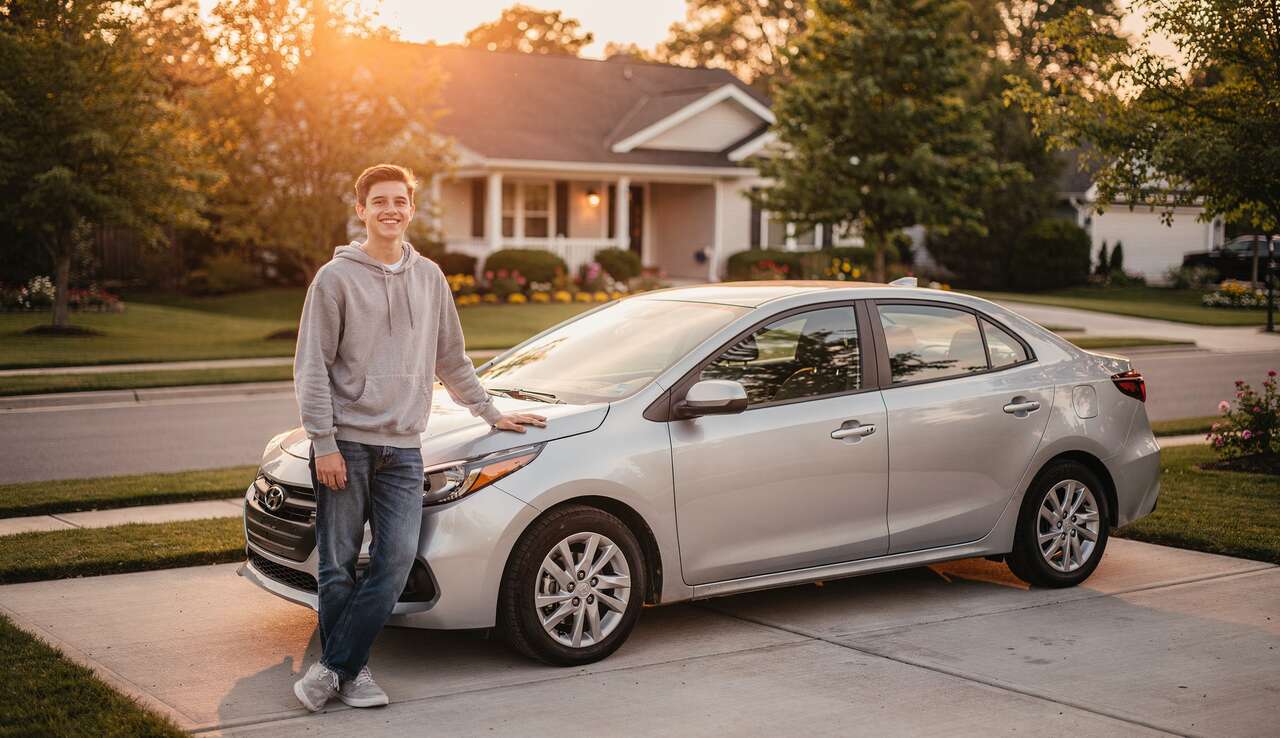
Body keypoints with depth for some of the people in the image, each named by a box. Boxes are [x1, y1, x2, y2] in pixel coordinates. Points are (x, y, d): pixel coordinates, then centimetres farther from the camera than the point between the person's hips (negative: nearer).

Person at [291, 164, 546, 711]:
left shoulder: (429, 278, 13)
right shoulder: (337, 277, -1)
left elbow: (451, 360, 24)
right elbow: (312, 367, -3)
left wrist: (492, 415, 25)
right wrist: (323, 444, -10)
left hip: (402, 448, 3)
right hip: (346, 444, -3)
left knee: (396, 562, -8)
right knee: (339, 567, -1)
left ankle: (333, 668, 0)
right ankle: (352, 671, 12)